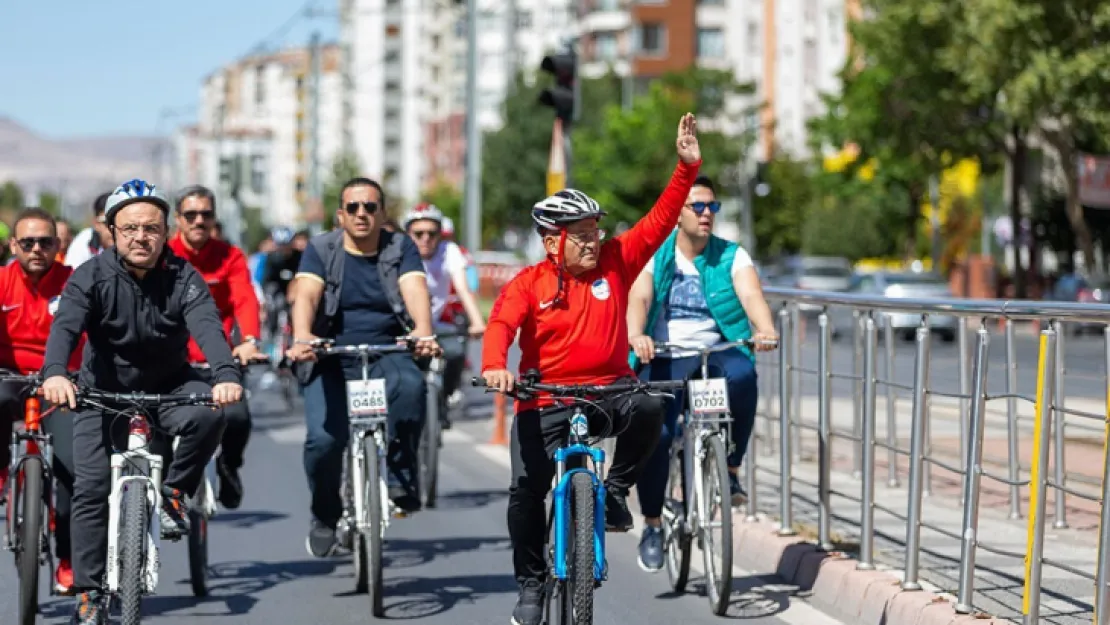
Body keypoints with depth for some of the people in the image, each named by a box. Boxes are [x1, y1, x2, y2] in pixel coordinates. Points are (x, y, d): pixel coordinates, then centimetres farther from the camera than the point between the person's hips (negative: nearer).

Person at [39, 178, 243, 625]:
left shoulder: (183, 278, -14)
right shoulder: (91, 277, -15)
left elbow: (207, 326, -30)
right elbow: (65, 325, -31)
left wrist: (226, 375, -50)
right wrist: (54, 373, -52)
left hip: (168, 384, 0)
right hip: (103, 388, 0)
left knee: (209, 413, -31)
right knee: (91, 487, -12)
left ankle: (173, 494, -7)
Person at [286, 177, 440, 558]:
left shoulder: (401, 248, 3)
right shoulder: (321, 250, 1)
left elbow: (416, 291, -14)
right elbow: (306, 296, -16)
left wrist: (423, 333, -36)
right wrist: (301, 337, -38)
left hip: (387, 355, 0)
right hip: (331, 360, 0)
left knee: (410, 385, -35)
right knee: (324, 438, -19)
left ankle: (400, 479, -19)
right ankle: (325, 515, 9)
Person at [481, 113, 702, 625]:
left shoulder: (615, 262, 3)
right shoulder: (528, 284, -5)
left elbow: (659, 221, -1)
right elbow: (501, 325, -20)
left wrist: (687, 167, -12)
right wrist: (495, 367, -41)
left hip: (608, 390, 1)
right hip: (544, 402, -1)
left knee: (648, 409, -31)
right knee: (527, 487, -11)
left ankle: (616, 489, -6)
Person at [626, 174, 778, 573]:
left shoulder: (731, 256, 6)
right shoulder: (655, 256, 5)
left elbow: (752, 295, -11)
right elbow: (639, 298, -12)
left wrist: (765, 329, -33)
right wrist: (636, 336, -33)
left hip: (717, 353, 0)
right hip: (665, 359, 0)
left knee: (742, 375, -35)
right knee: (654, 433, -19)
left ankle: (730, 469, -15)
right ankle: (652, 525, 2)